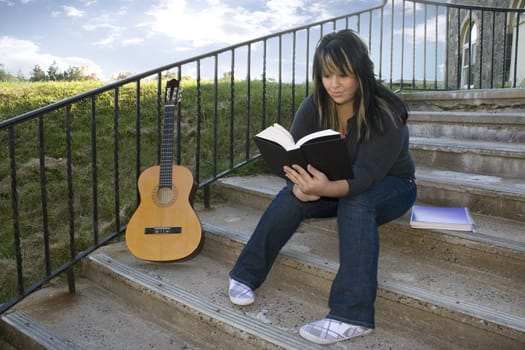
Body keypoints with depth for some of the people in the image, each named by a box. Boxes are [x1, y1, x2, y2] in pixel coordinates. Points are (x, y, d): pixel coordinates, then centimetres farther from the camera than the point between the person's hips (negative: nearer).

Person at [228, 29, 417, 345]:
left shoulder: (385, 114, -28)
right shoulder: (314, 106, -14)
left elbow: (366, 175, -37)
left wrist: (326, 189, -57)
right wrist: (301, 184, -43)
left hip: (389, 186, -3)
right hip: (334, 183, 4)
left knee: (356, 204, -37)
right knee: (291, 197, -25)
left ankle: (352, 314, -39)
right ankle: (246, 274, -12)